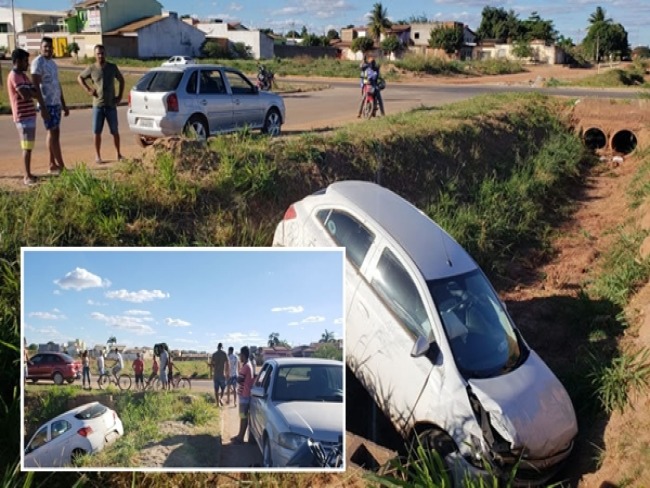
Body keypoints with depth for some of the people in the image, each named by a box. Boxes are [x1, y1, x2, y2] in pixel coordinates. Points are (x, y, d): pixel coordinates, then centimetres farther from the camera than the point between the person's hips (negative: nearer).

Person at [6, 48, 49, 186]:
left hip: (30, 115, 9)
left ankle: (27, 174, 18)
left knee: (28, 146, 12)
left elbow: (37, 93, 12)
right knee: (27, 147, -8)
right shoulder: (14, 76, -13)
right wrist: (32, 92, -1)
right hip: (23, 116, -9)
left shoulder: (23, 75, 17)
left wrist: (43, 109, -1)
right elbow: (25, 95, -24)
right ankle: (27, 176, -6)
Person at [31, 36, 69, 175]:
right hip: (47, 103, -9)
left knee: (55, 133, 8)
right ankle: (60, 165, -7)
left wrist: (64, 104, 21)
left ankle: (53, 164, 13)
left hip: (56, 103, 9)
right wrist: (42, 106, -22)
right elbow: (36, 85, -16)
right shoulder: (38, 62, -9)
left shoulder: (52, 62, 17)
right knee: (52, 132, -7)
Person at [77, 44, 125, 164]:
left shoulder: (112, 67, 1)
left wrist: (120, 96, 6)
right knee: (97, 132, 1)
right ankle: (97, 155, 10)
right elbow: (80, 78, 13)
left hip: (111, 105, 1)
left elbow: (121, 80, 15)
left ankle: (119, 154, 15)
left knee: (115, 131, 4)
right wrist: (88, 89, 0)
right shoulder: (91, 68, -1)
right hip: (97, 105, 0)